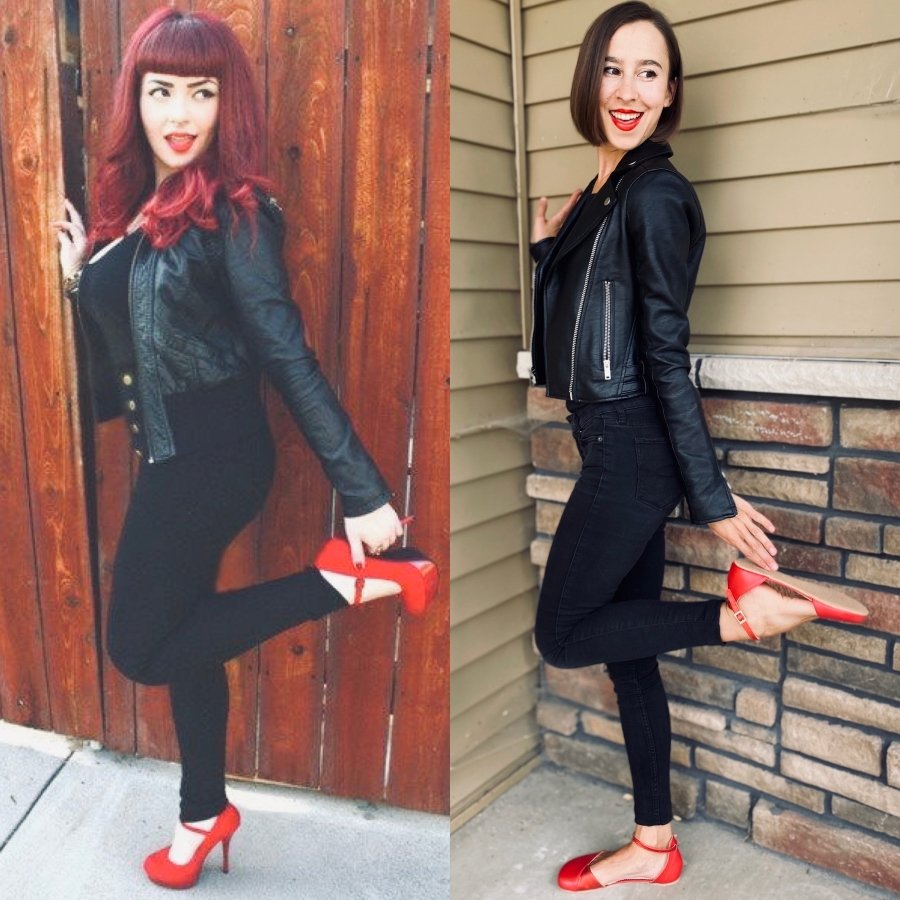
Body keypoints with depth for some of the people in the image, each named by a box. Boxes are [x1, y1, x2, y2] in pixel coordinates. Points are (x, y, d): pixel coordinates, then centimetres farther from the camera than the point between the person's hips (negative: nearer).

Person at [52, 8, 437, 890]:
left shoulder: (232, 213, -15)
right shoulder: (136, 202, 9)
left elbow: (288, 355, -19)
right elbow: (126, 333, 14)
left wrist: (363, 491, -22)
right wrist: (79, 275, 1)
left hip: (212, 453, -8)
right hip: (171, 453, 8)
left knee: (140, 645, 0)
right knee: (177, 632, 16)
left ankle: (348, 576, -3)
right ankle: (205, 814, 35)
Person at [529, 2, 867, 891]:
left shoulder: (653, 195, -12)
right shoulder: (600, 195, 14)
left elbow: (666, 355, -17)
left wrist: (712, 499, -15)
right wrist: (547, 247, 10)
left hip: (633, 449, -9)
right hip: (615, 447, 9)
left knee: (562, 635, 2)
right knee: (625, 646, 13)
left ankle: (753, 606, 3)